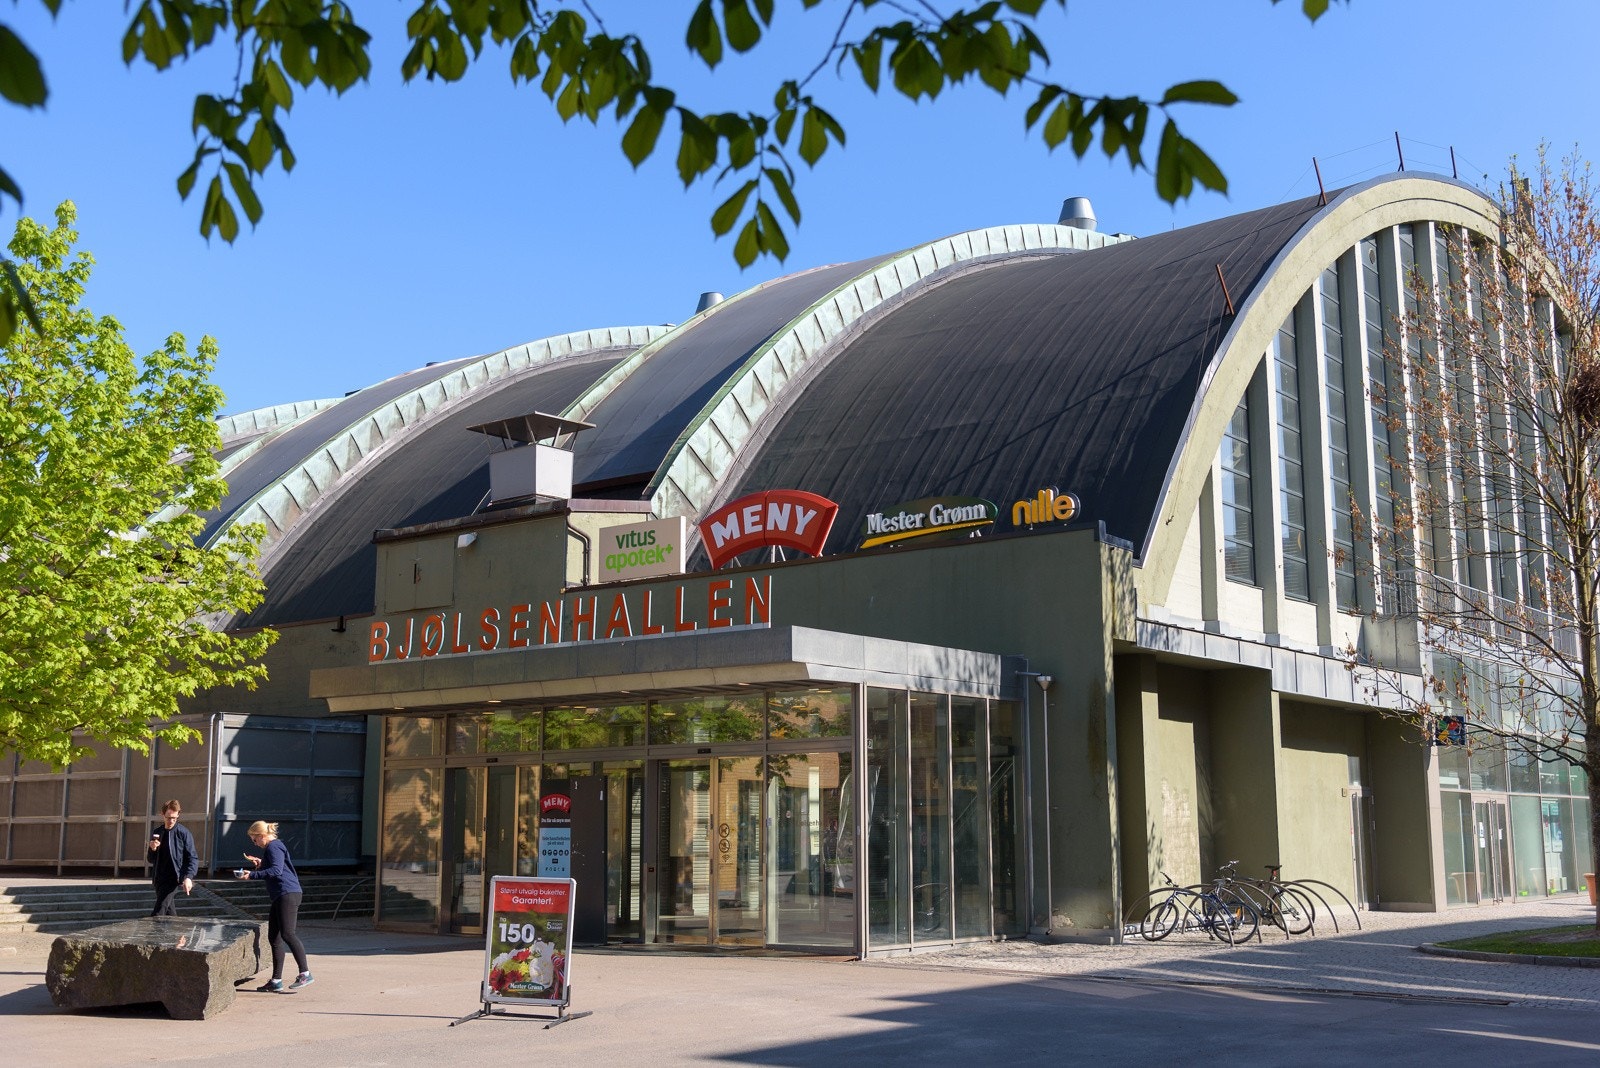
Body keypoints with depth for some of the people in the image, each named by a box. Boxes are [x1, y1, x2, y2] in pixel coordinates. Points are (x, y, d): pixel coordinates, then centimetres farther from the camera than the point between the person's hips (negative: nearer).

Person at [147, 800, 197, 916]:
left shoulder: (183, 833, -7)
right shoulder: (157, 832, 9)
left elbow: (193, 858, -8)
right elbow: (151, 859, 15)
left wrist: (188, 877, -23)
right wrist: (152, 849, -7)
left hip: (172, 879, -6)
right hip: (158, 878, 6)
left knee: (158, 914, -14)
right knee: (169, 912, 12)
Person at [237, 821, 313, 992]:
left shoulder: (274, 847, -8)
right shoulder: (274, 847, 24)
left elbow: (276, 870, -21)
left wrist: (252, 874, -22)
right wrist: (261, 864, 24)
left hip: (288, 893, -11)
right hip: (281, 896, 11)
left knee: (287, 933, -17)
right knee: (274, 937, 9)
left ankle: (305, 973, -19)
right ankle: (276, 981, 12)